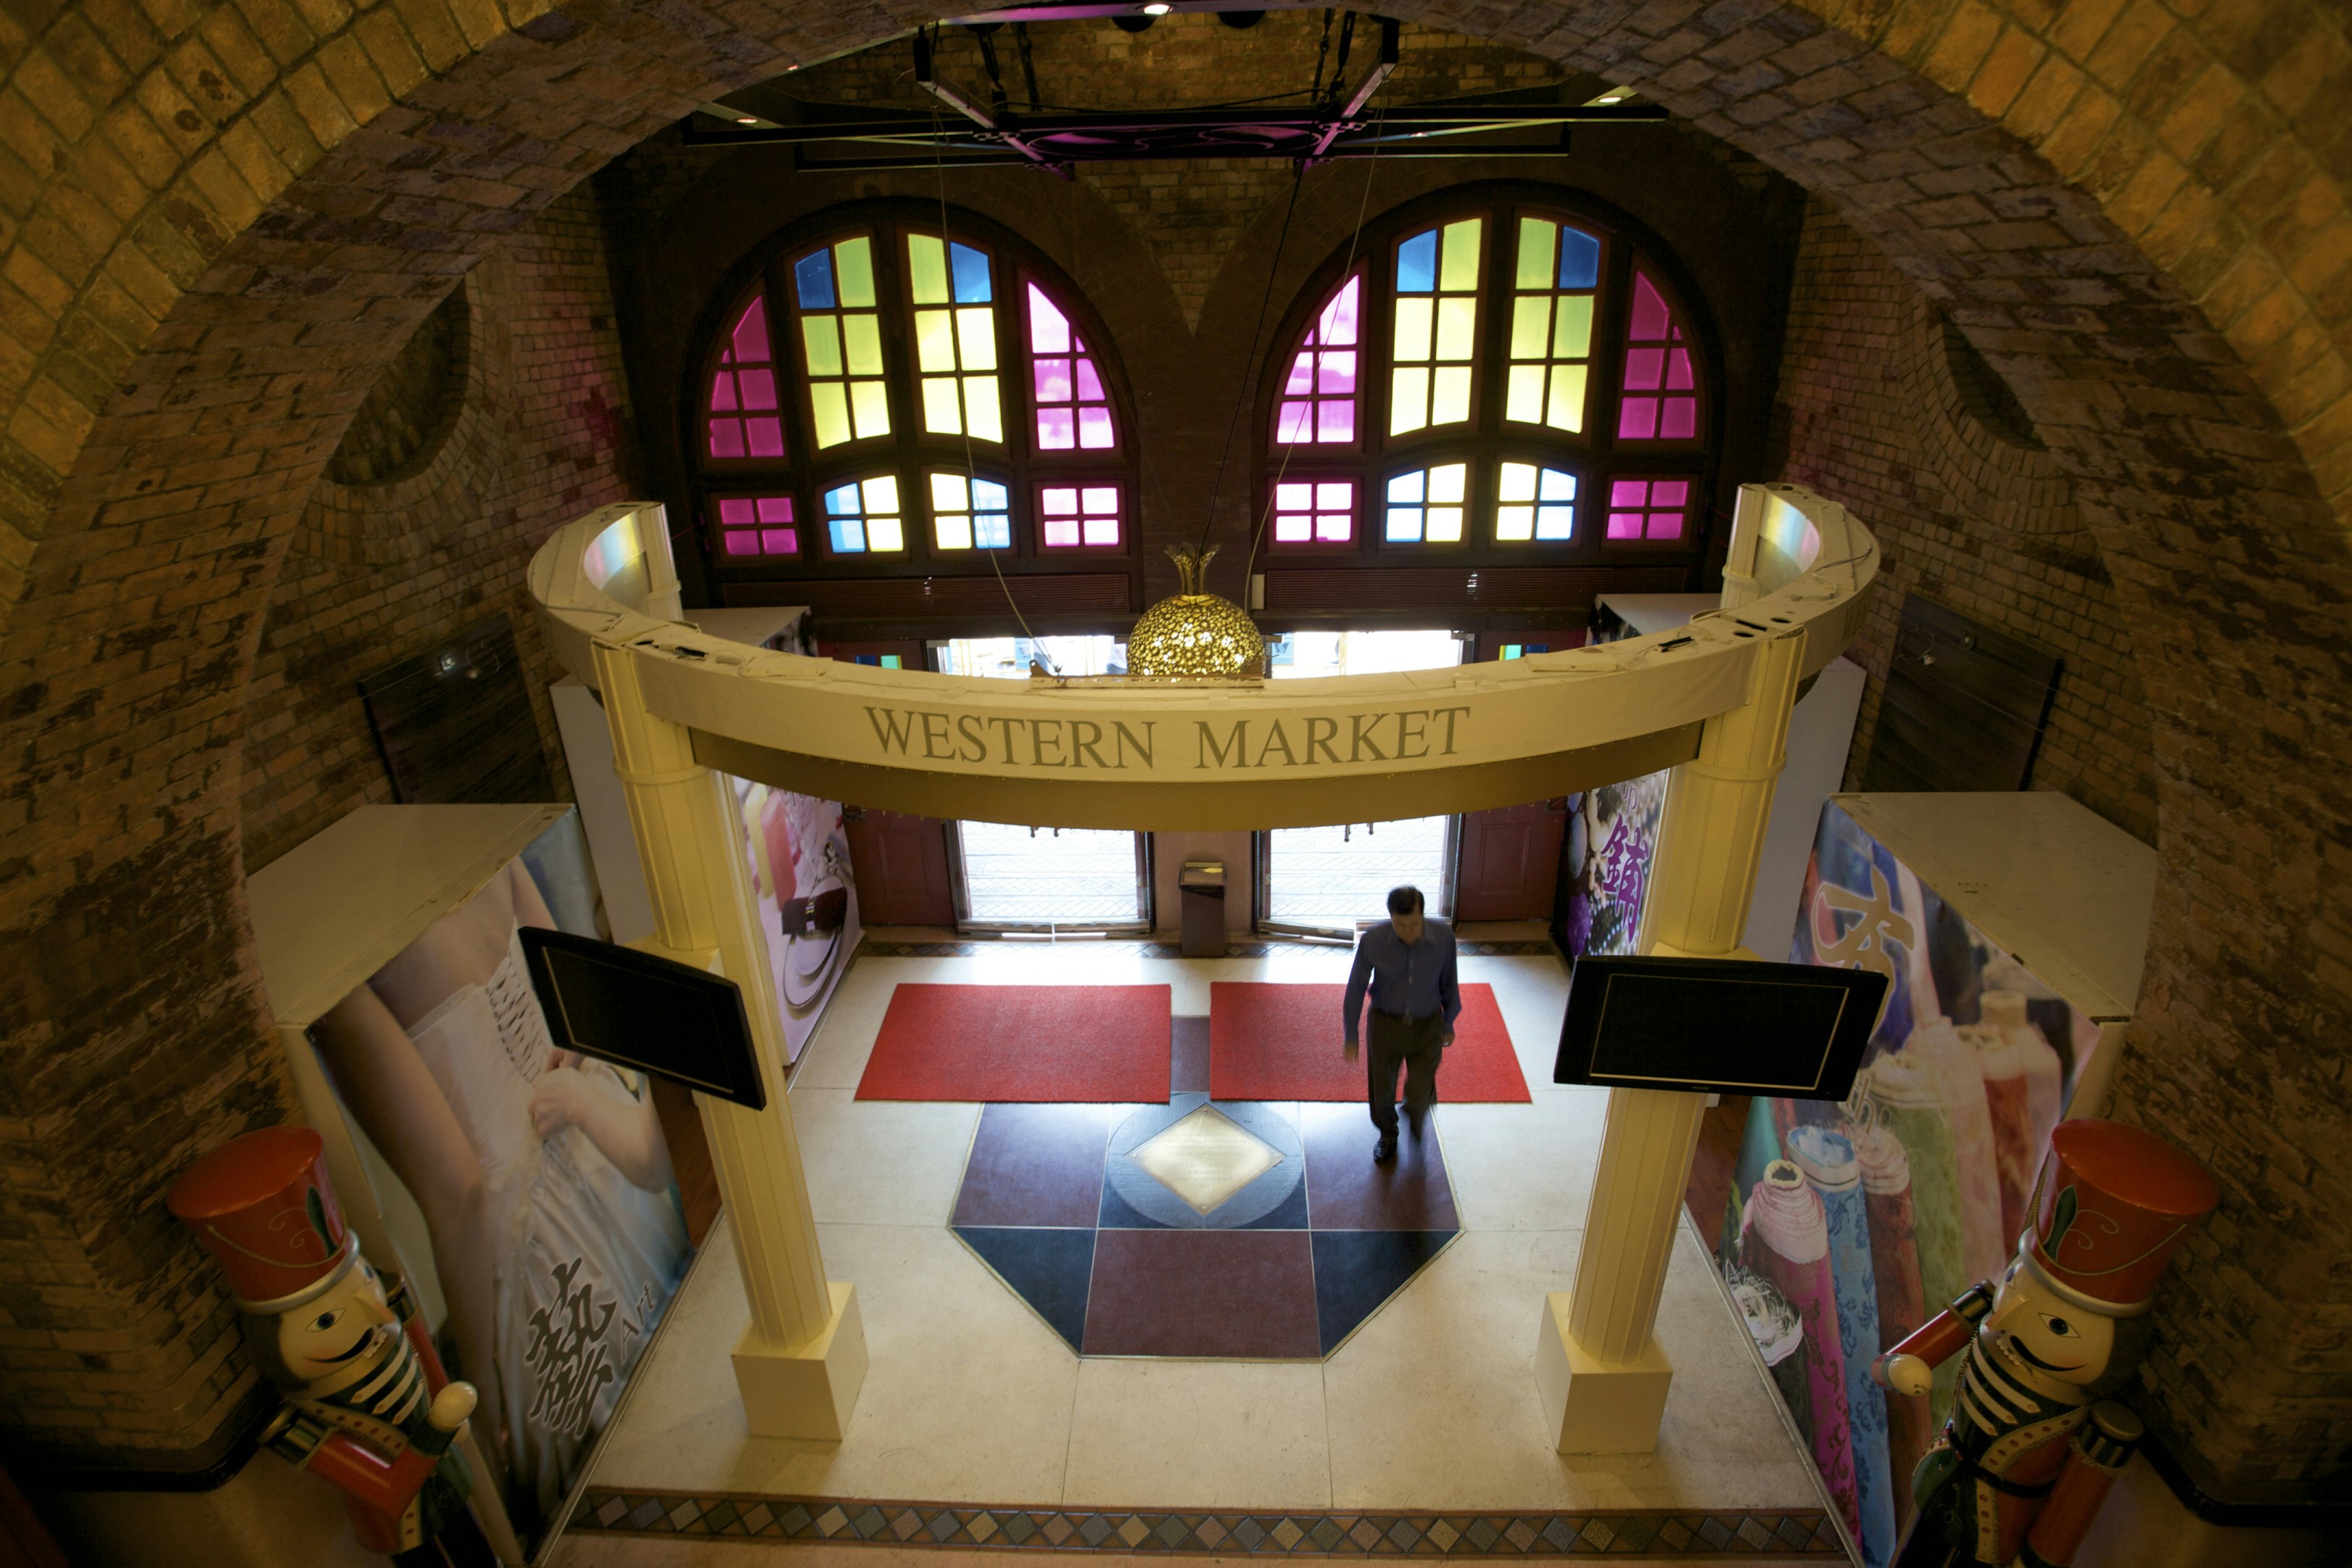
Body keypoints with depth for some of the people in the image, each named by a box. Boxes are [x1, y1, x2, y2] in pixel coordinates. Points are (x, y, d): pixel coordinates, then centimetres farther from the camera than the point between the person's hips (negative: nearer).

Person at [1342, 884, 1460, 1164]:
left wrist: (1449, 1022, 9)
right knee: (1382, 1089, 15)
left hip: (1427, 1026, 0)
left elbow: (1448, 982, -2)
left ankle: (1415, 1110, 41)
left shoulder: (1443, 936, -20)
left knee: (1420, 1094, 1)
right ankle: (1387, 1136, 47)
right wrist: (1351, 1035, -5)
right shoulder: (1372, 941, -23)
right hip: (1386, 1023, 0)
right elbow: (1356, 987, -10)